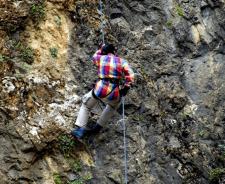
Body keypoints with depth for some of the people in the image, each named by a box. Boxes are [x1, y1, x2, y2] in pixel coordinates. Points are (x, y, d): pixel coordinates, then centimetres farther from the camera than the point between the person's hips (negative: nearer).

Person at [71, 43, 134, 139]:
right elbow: (130, 75, -7)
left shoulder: (101, 58, 8)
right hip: (113, 94, 0)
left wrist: (101, 49, 46)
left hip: (99, 91, 0)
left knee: (86, 105, 30)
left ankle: (80, 129, 17)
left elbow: (94, 57, 33)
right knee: (114, 104, 37)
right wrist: (125, 88, 4)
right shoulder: (122, 61, 5)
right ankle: (97, 127, 35)